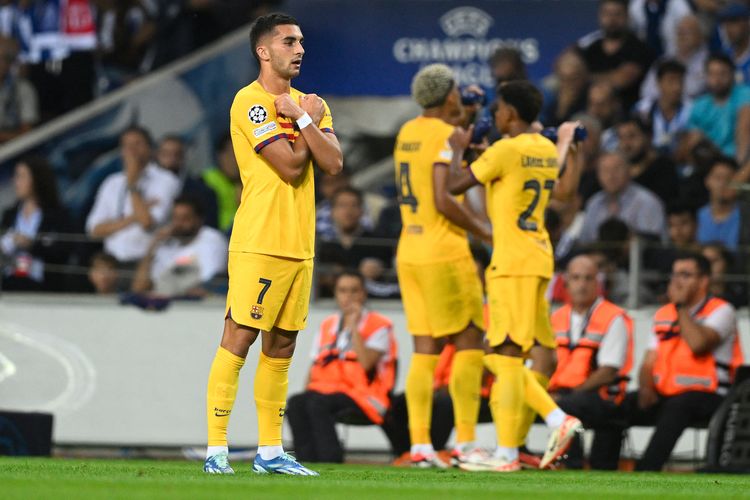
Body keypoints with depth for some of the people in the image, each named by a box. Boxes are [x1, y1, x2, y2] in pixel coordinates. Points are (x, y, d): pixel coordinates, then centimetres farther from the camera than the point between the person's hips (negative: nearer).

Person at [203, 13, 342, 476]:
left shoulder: (310, 103, 16)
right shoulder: (249, 102, -8)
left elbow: (334, 162, 1)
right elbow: (291, 167, -15)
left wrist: (302, 119, -9)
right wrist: (310, 121, -2)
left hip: (299, 245, 8)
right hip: (258, 243, -7)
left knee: (281, 347, 10)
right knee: (238, 339, -9)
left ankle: (270, 451, 14)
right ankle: (217, 449, -9)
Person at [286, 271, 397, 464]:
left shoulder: (377, 325, 0)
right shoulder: (328, 325, 19)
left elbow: (366, 363, -16)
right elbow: (315, 367, 18)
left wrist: (354, 327, -12)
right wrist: (307, 390, 0)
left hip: (364, 397, -6)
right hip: (327, 389, 6)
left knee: (318, 403, -32)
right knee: (296, 403, -24)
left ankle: (331, 459, -33)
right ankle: (307, 460, -29)